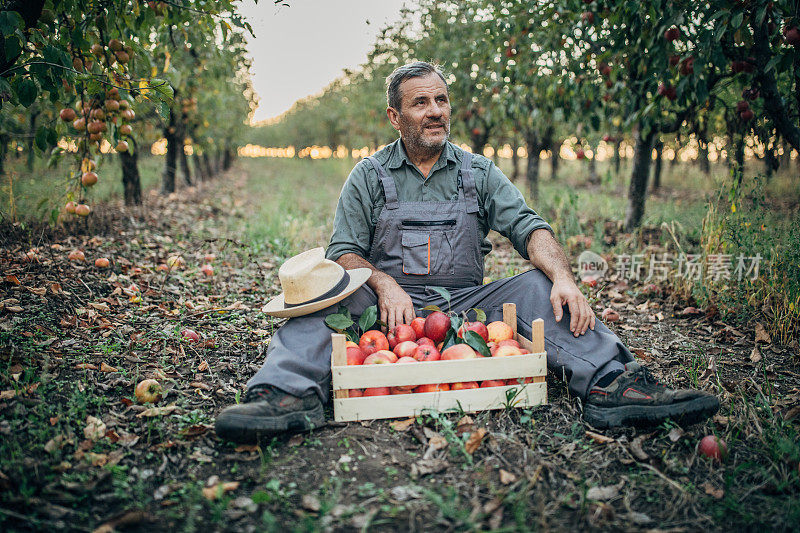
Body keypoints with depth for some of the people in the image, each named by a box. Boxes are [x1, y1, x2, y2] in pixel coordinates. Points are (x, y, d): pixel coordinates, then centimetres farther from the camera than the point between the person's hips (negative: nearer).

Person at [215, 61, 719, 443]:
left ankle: (610, 385, -38)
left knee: (538, 286, -22)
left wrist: (564, 278, -22)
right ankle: (291, 394, -48)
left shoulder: (479, 172, 11)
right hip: (392, 309, -1)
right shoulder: (369, 176, 8)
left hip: (466, 306, 1)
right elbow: (344, 253, 0)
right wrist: (385, 286, -22)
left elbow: (529, 226, -2)